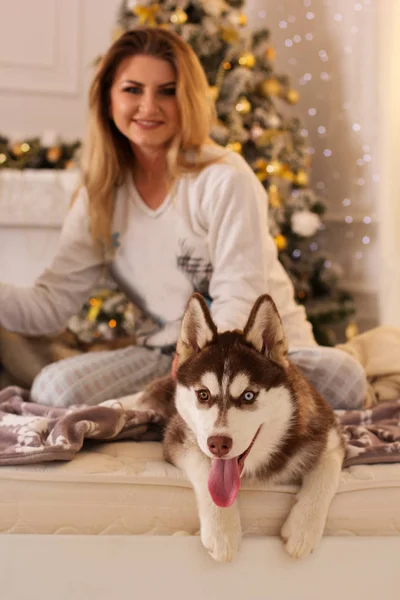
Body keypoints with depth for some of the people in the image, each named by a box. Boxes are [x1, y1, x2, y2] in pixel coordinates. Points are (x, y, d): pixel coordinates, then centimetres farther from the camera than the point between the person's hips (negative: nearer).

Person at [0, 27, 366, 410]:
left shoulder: (224, 180, -11)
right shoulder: (100, 196, 3)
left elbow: (240, 301, -16)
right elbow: (52, 303, -1)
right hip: (171, 351, 3)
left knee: (340, 377, -35)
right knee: (52, 388, -24)